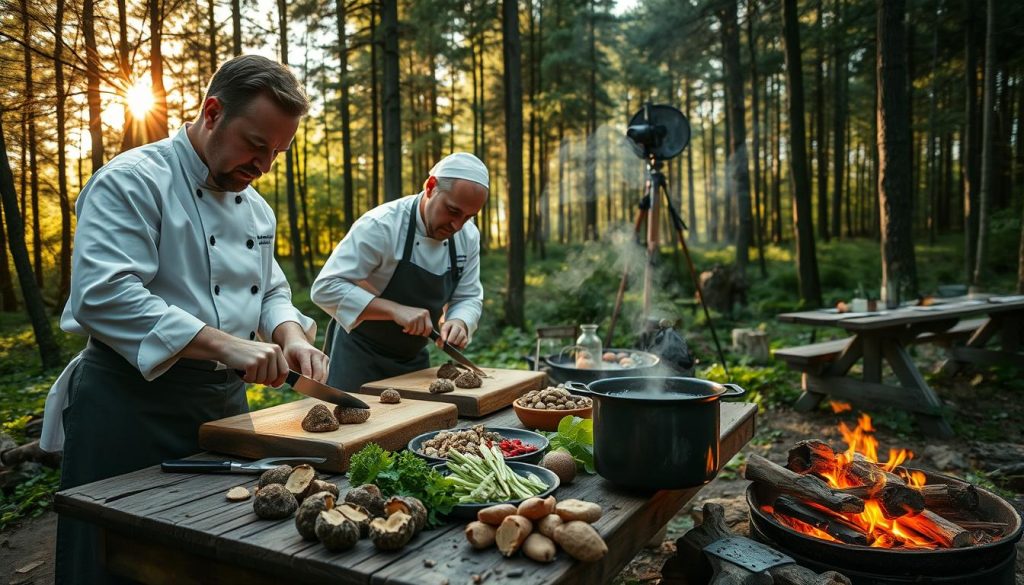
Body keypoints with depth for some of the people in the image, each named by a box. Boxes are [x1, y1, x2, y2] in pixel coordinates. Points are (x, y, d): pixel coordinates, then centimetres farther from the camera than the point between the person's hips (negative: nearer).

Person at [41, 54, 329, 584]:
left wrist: (290, 337, -6)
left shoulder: (255, 206, 11)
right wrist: (226, 345, -30)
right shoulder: (133, 181, -14)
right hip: (132, 405, -7)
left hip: (226, 400, 8)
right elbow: (105, 295, -25)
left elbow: (271, 291, 17)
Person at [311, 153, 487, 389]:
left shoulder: (468, 236, -6)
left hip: (414, 359, 6)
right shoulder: (380, 226, -25)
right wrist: (395, 310, -35)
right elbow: (325, 288, -26)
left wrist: (459, 322, -22)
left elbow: (468, 298, 1)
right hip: (360, 357, -5)